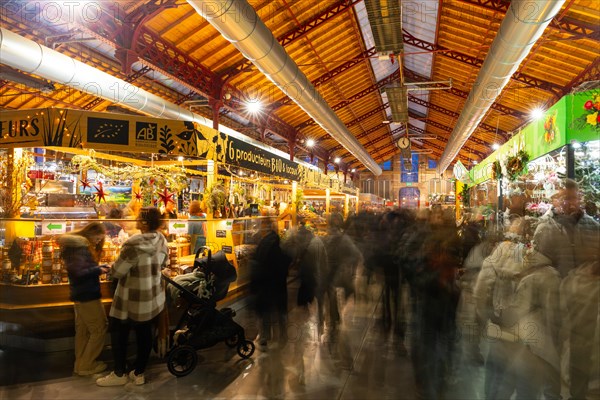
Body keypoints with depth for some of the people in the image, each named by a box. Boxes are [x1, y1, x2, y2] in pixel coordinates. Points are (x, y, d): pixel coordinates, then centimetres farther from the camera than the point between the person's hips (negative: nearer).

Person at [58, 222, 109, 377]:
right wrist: (99, 269, -15)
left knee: (82, 330, 15)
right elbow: (79, 272, -25)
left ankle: (80, 364, 24)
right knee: (99, 328, -1)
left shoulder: (78, 244, 13)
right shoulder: (80, 246, -19)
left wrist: (100, 268, 3)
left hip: (80, 294, 10)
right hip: (87, 295, -10)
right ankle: (86, 366, 6)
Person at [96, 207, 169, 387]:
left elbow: (117, 272, -18)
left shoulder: (134, 245, -27)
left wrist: (113, 266, 3)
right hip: (153, 297, 6)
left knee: (119, 333, 13)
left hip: (132, 299, -6)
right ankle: (139, 373, 28)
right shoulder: (162, 240, -5)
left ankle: (119, 374, 25)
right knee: (144, 333, 16)